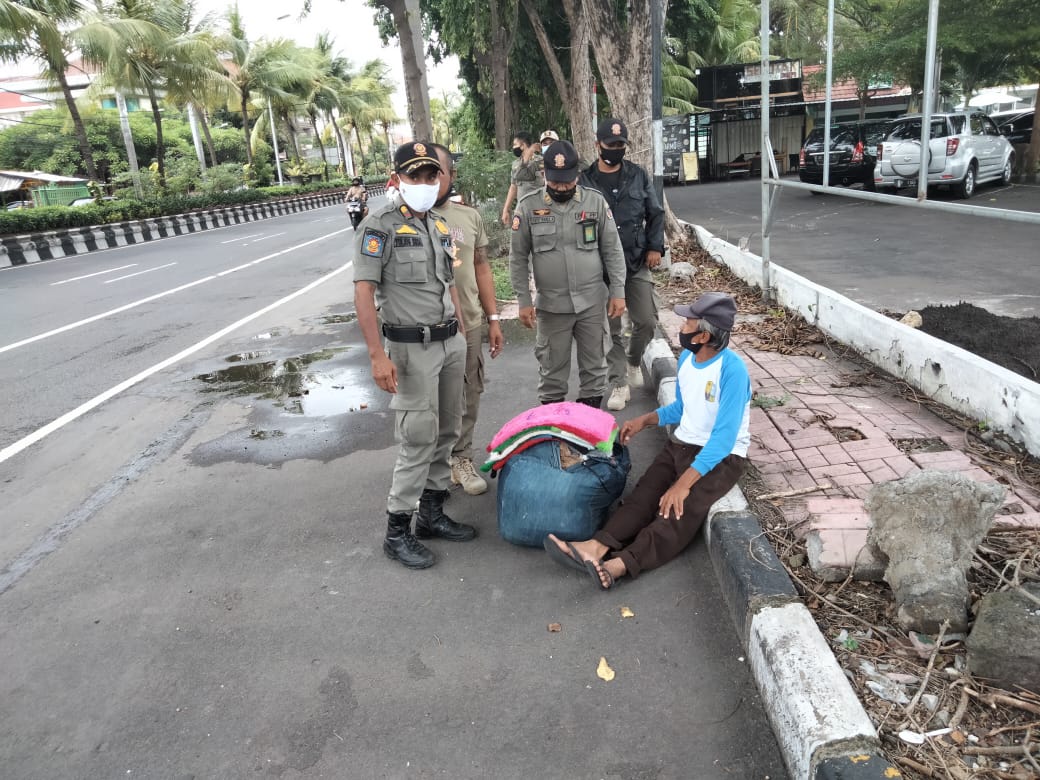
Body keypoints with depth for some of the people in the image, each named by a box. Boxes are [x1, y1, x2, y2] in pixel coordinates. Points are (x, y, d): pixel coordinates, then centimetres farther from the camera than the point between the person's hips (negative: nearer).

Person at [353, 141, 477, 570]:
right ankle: (397, 531, 8)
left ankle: (432, 511, 26)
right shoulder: (381, 224, -9)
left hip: (452, 343, 7)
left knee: (446, 432, 12)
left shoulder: (439, 224, 13)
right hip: (413, 348, -7)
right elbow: (364, 291, -15)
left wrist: (462, 333, 15)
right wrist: (377, 355, -21)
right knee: (419, 438, -5)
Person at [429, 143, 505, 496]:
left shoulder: (470, 216, 6)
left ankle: (461, 458, 30)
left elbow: (481, 268, 11)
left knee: (468, 399, 12)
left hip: (469, 324, 4)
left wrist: (493, 318, 10)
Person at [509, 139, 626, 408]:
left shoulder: (596, 202, -1)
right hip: (551, 306, -1)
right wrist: (524, 301, -4)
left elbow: (612, 250, 3)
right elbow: (518, 258, 0)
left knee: (594, 366, 11)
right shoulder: (528, 207, -4)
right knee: (552, 370, 9)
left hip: (592, 303, 1)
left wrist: (618, 292, -1)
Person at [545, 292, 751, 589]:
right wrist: (644, 420, 5)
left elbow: (724, 438, -26)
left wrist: (683, 484, -30)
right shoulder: (686, 357, 3)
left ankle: (620, 564, -47)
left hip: (723, 456, -7)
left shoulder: (732, 369, -22)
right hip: (681, 445, 7)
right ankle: (596, 547, -38)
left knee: (683, 509, -30)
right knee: (644, 495, -18)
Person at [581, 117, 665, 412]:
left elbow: (655, 214, 11)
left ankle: (633, 361, 31)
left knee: (646, 321, 1)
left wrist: (655, 247, 0)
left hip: (637, 263, 2)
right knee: (611, 328, 3)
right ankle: (619, 384, 13)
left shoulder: (638, 176, 5)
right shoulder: (585, 181, -2)